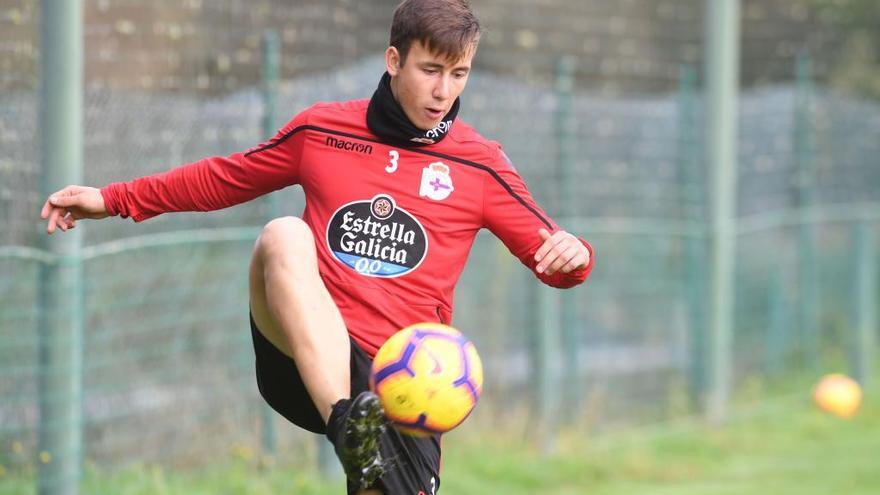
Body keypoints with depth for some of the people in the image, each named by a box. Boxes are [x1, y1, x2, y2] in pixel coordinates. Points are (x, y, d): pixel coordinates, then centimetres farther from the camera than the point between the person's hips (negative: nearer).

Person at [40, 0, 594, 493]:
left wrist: (571, 255, -14)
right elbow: (227, 178, 25)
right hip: (297, 361, 0)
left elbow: (549, 254, 11)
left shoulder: (480, 164, 9)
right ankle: (351, 434, -44)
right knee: (284, 235, -29)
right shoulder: (322, 130, 12)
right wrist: (113, 199, 24)